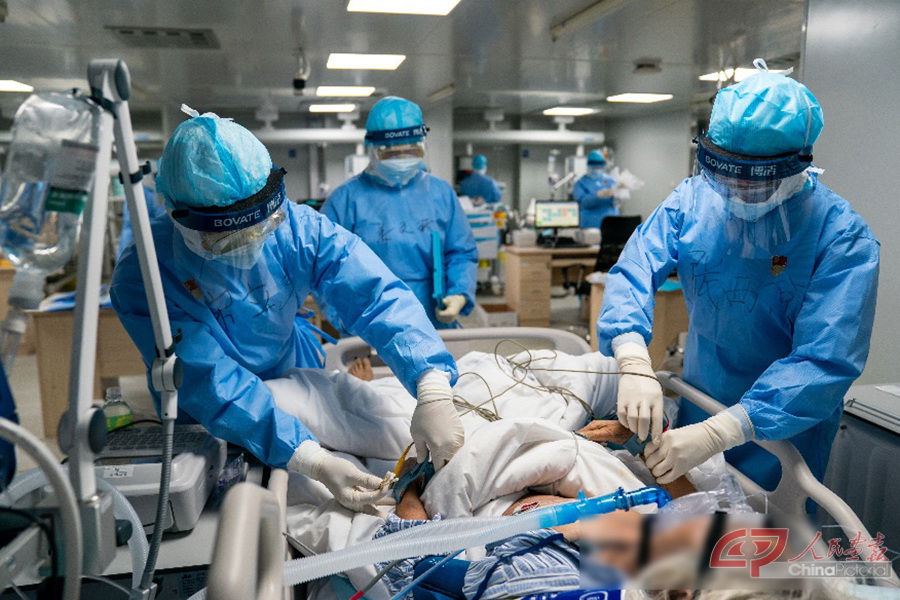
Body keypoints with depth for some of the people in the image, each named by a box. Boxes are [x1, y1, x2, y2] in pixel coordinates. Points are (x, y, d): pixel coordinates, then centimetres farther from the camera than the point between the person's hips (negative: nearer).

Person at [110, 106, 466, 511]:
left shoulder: (295, 226, -26)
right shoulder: (142, 278, -32)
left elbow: (376, 294, -34)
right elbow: (216, 387, -37)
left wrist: (433, 393, -48)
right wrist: (316, 463, -45)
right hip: (207, 427, -1)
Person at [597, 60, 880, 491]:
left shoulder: (842, 237, -22)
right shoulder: (692, 200, -11)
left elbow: (825, 362, -29)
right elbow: (634, 273, -19)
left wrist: (717, 434, -39)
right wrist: (634, 365, -38)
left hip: (784, 429, -3)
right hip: (699, 403, 4)